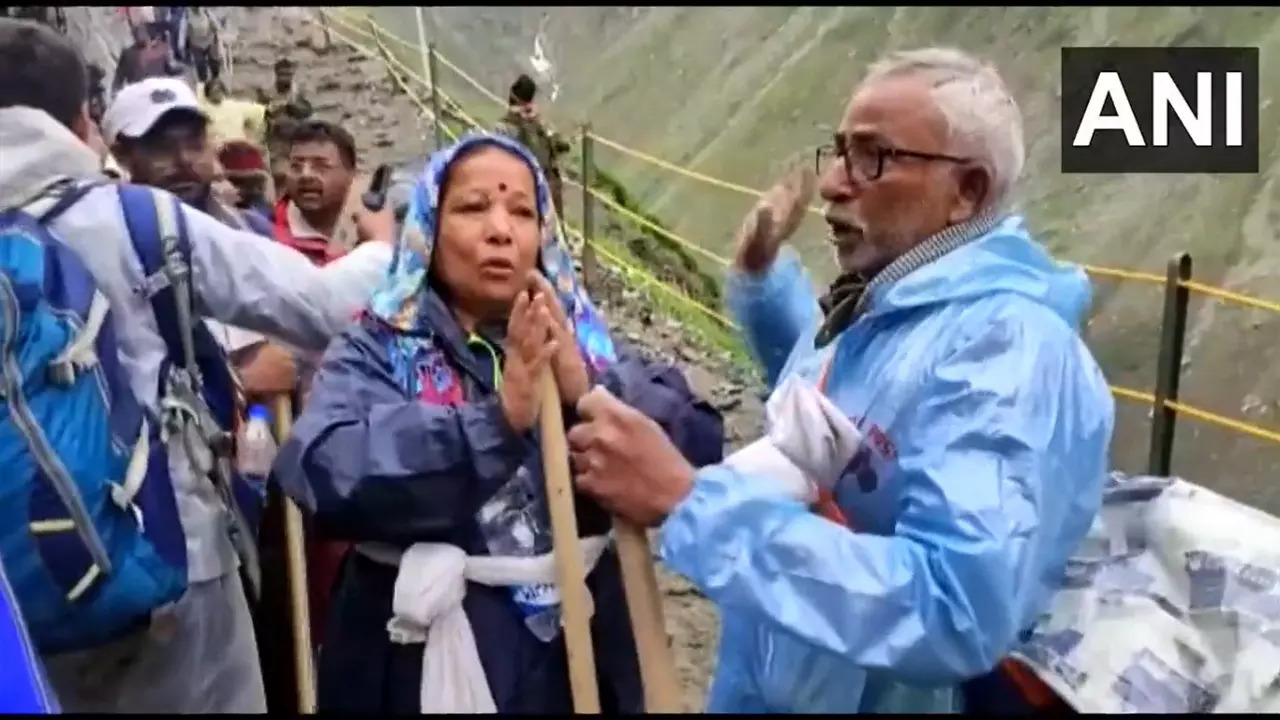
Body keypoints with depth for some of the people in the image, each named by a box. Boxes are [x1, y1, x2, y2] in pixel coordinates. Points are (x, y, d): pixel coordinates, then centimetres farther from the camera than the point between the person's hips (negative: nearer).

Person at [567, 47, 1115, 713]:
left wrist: (688, 501, -39)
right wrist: (762, 277, 8)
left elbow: (960, 611, -38)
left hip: (882, 696, -8)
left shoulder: (1008, 345, -27)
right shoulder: (876, 302, 1)